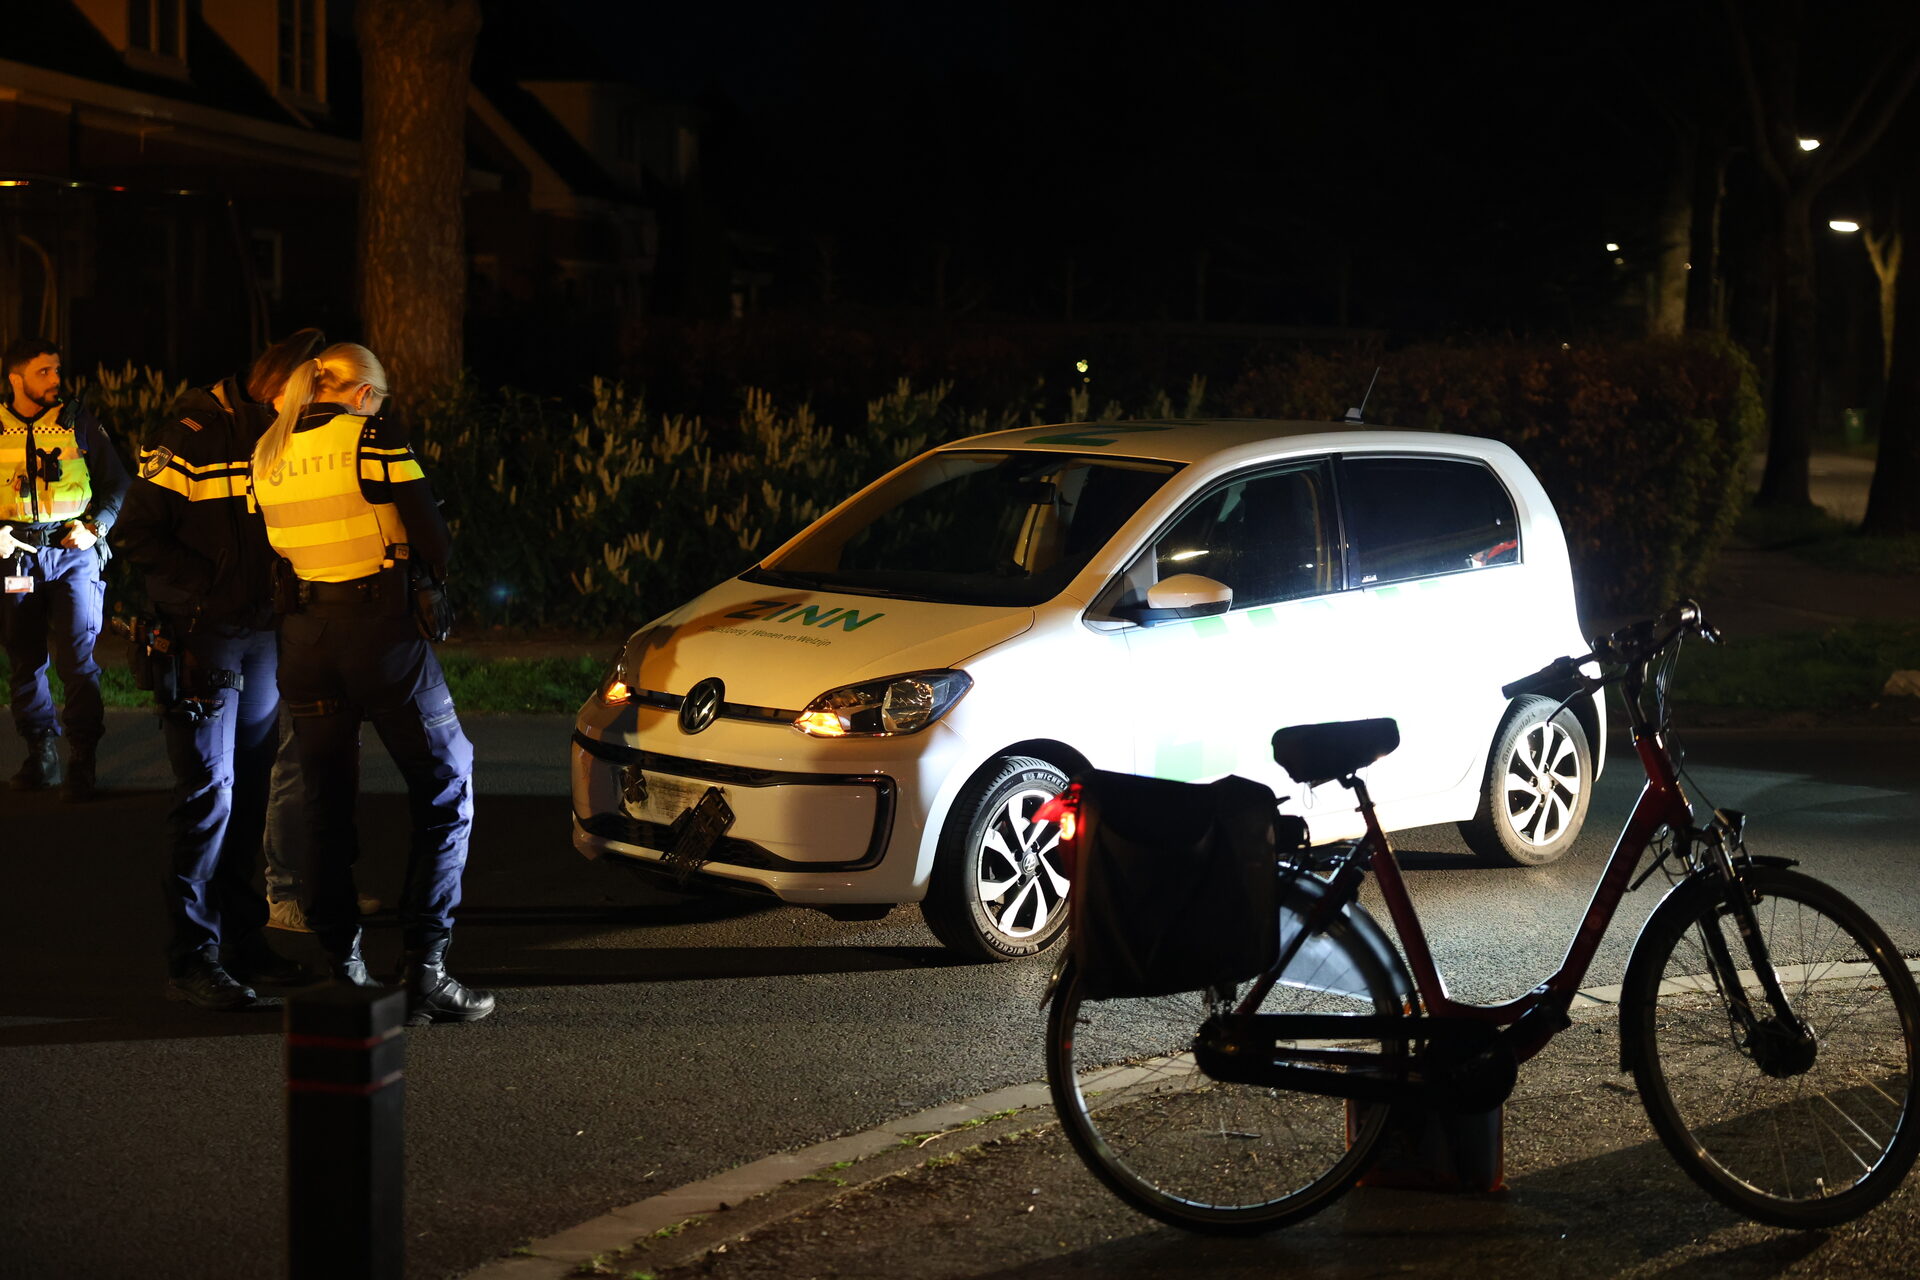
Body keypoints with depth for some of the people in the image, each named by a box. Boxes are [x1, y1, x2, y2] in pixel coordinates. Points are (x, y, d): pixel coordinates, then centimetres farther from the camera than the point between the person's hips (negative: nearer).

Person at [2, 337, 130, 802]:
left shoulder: (78, 422, 3)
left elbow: (116, 482, 8)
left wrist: (95, 526, -6)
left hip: (73, 550, -2)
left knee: (78, 658, -12)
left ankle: (82, 763, -7)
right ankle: (41, 755, 20)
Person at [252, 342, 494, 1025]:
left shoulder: (268, 451, 8)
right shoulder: (371, 437, -9)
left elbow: (267, 543, 13)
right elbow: (430, 534, -10)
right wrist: (431, 591, 9)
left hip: (303, 633, 5)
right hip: (382, 630, -5)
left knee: (326, 803, 12)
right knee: (446, 788, 3)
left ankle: (342, 968, 11)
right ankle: (423, 967, -6)